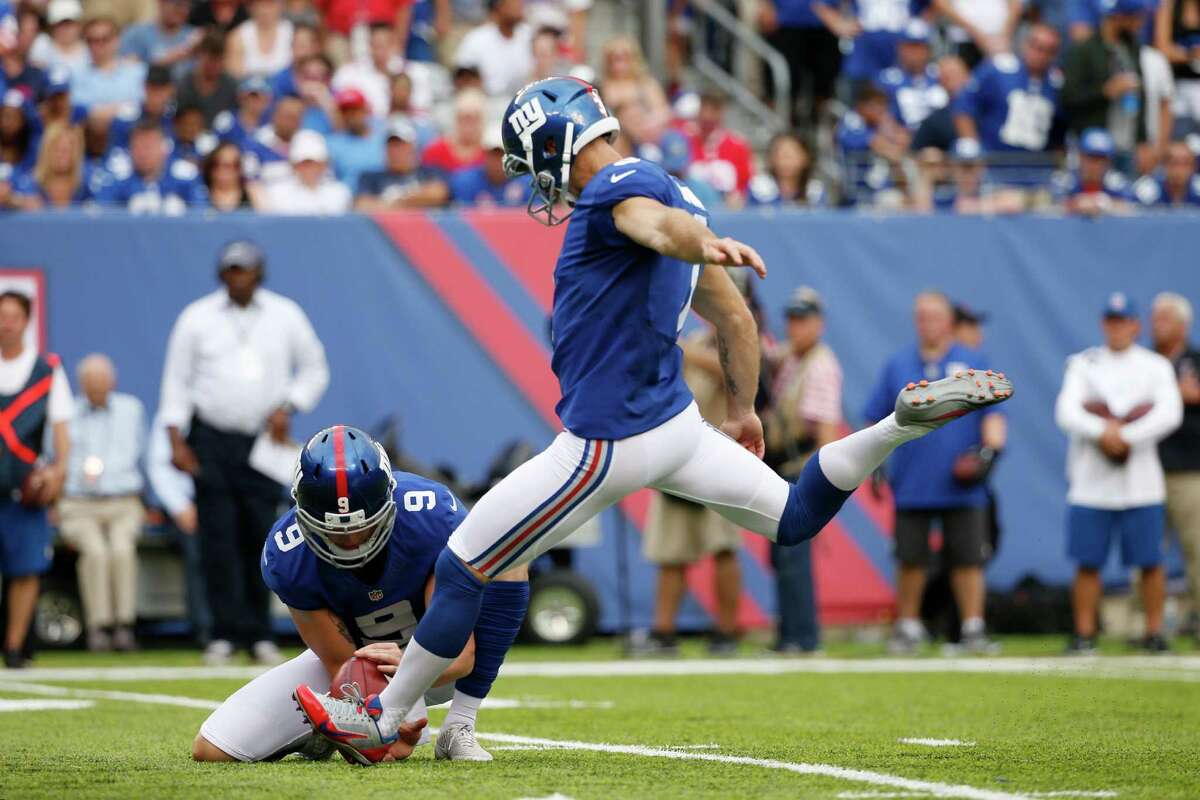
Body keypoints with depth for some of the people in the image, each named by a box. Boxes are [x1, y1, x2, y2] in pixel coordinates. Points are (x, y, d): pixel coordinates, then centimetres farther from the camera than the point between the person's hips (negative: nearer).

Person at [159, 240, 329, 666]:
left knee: (260, 538, -1)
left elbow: (315, 369, 15)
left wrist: (287, 407, -1)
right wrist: (176, 439, -4)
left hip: (264, 440, 1)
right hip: (212, 441, -1)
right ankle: (226, 633, -7)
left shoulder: (285, 315, 7)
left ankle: (259, 635, 6)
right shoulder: (196, 318, 4)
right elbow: (176, 381, 5)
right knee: (218, 539, -7)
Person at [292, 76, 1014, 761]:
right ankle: (906, 422, -2)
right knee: (794, 517, 18)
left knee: (462, 569, 1)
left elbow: (661, 224, -39)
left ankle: (386, 721, 9)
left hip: (608, 444, -9)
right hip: (676, 422, 9)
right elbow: (737, 320, 20)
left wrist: (705, 245, -61)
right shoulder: (669, 191, 14)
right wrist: (743, 411, 31)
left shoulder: (617, 187, -14)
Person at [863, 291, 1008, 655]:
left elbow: (992, 413, 4)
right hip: (911, 485, 1)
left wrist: (989, 451, -10)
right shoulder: (897, 365, 9)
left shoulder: (974, 365, 6)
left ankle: (973, 628, 5)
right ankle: (908, 627, 15)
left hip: (961, 486, -1)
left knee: (968, 557, -1)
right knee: (910, 559, 4)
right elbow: (876, 419, 14)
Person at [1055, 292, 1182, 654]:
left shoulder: (1156, 366, 7)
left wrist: (1126, 436, -19)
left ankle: (1154, 631, 9)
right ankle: (1084, 634, 7)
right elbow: (1066, 412, -5)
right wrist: (1102, 431, -22)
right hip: (1090, 485, 0)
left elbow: (1170, 413, -9)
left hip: (1141, 485, 0)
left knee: (1150, 562, -1)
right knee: (1088, 563, 0)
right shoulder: (1083, 364, 8)